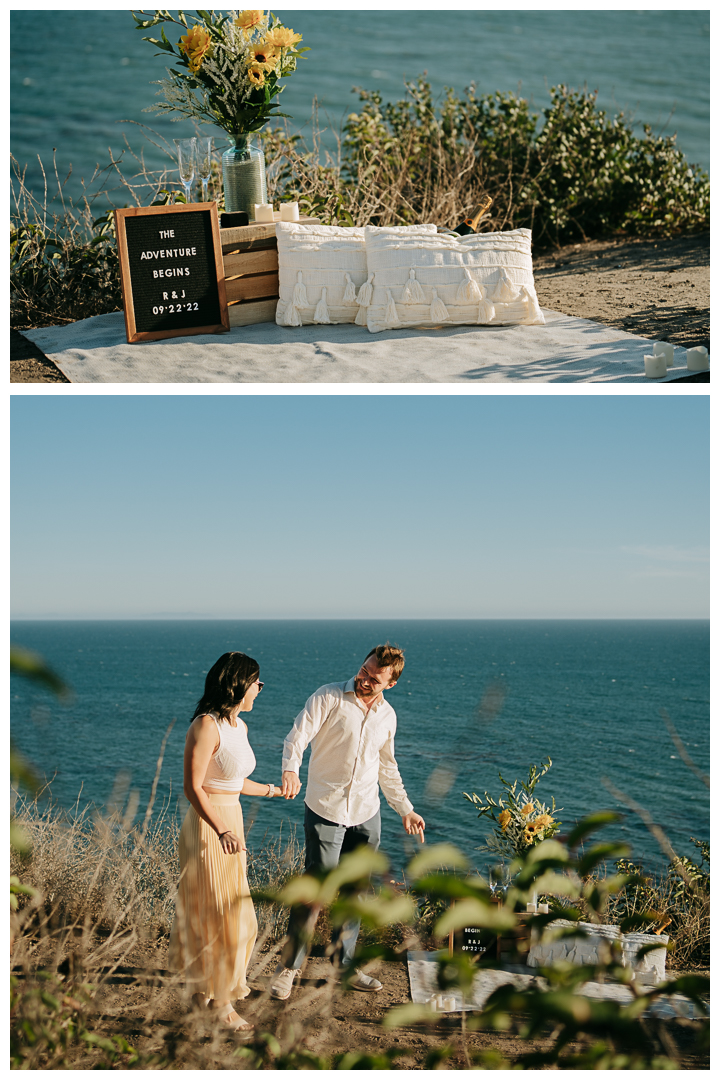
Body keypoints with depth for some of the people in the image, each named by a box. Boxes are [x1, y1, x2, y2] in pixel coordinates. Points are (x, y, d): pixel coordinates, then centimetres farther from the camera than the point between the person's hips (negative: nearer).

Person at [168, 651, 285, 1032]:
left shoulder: (239, 726, 8)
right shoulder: (206, 726, -20)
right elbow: (193, 787, -23)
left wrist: (272, 790, 32)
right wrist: (221, 831, -32)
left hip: (231, 821, 9)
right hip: (209, 826, -9)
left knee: (233, 910, 17)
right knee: (217, 911, -1)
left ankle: (206, 984, 32)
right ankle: (219, 1000, 11)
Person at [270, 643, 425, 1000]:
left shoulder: (387, 715, 9)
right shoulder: (328, 698, -8)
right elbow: (297, 737, -18)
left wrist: (406, 809, 19)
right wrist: (291, 769, -38)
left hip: (366, 814, 5)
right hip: (325, 810, -5)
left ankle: (346, 964, 23)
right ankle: (289, 965, 6)